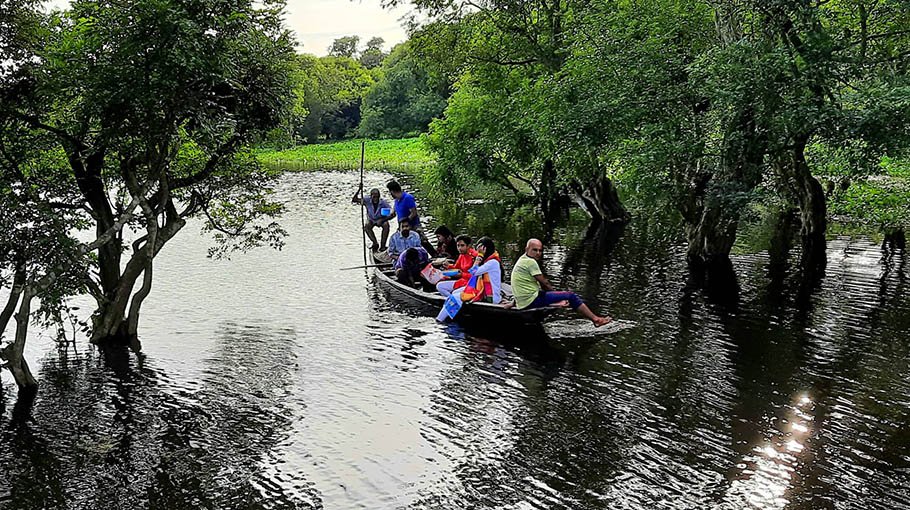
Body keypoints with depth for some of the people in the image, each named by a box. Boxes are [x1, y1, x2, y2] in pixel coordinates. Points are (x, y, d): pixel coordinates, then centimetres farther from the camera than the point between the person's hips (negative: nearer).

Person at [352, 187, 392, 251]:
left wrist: (382, 220, -38)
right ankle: (375, 243, -21)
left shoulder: (383, 202, -24)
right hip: (371, 220, 2)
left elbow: (392, 214, -26)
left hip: (381, 220, -1)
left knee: (386, 225, -33)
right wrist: (359, 190, -38)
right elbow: (354, 200, -25)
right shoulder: (367, 200, -19)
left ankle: (382, 245, -28)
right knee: (366, 226, -30)